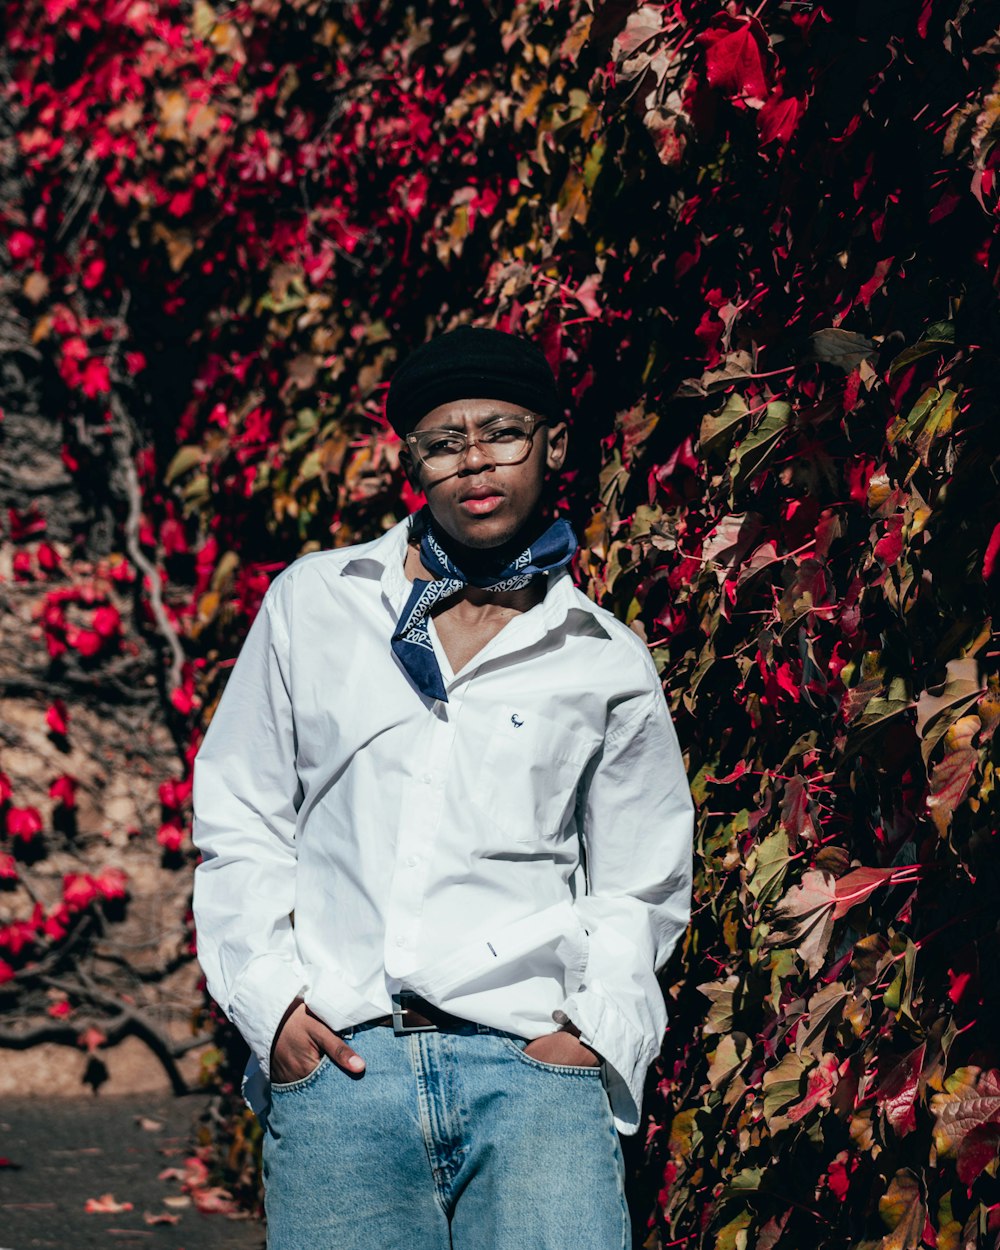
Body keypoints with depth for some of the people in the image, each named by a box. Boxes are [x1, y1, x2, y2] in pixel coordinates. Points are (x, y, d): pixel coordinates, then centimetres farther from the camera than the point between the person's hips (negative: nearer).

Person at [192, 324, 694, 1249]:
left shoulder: (610, 664, 12)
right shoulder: (313, 603, 12)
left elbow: (638, 889, 15)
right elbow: (238, 824, 13)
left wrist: (598, 1029, -1)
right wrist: (272, 1002, 1)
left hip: (532, 1068, 0)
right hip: (333, 1063, 1)